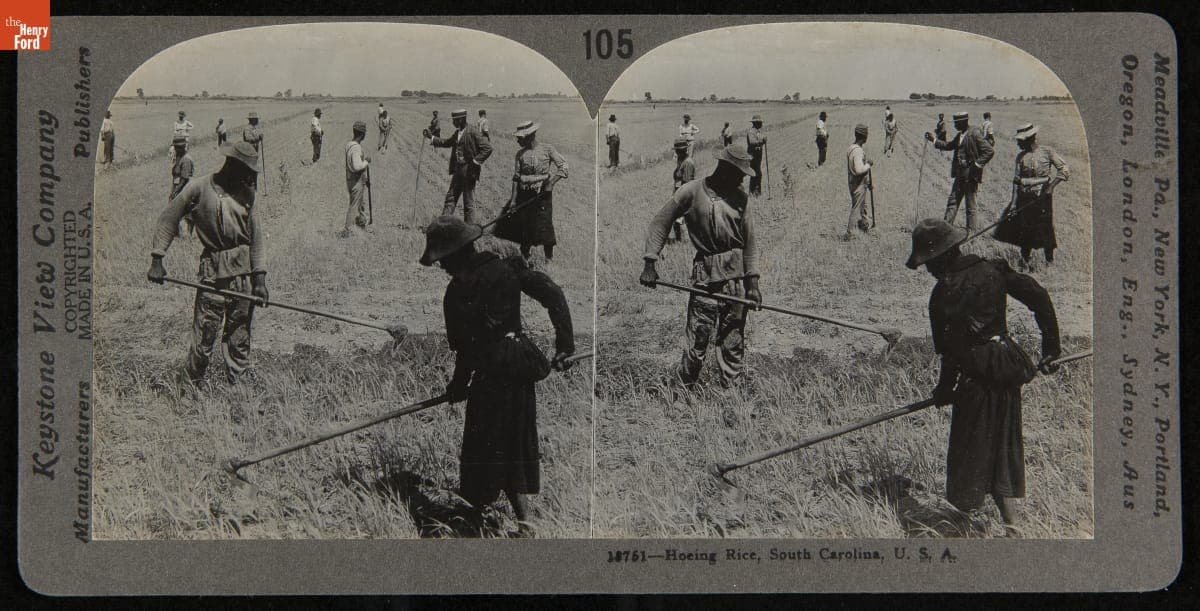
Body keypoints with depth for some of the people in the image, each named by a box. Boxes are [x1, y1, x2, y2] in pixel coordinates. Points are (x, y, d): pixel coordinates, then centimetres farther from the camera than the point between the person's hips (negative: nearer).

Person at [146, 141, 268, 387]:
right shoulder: (199, 188, -4)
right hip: (213, 272, -4)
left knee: (240, 337, 6)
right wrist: (157, 259, -6)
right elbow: (168, 219, 1)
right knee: (204, 336, -5)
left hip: (244, 273, 4)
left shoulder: (246, 192, 9)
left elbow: (255, 236, 11)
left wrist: (260, 278, 5)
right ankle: (191, 387, 9)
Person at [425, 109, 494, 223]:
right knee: (451, 197, 12)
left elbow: (487, 148, -19)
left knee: (468, 202, 0)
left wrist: (476, 162, -19)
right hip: (458, 170, 8)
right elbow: (447, 143, 27)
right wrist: (432, 137, 19)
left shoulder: (473, 132, -15)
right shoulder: (457, 132, 10)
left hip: (469, 171, -8)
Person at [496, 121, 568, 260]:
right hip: (524, 195, 3)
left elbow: (564, 167, -3)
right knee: (525, 228, 6)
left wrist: (552, 182, -17)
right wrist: (513, 199, -1)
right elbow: (516, 177, 5)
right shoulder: (521, 154, 5)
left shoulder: (547, 149, -3)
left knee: (544, 227, -4)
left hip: (543, 194, -3)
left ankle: (549, 258, 8)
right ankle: (525, 257, 21)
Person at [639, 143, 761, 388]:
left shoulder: (740, 198, 9)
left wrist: (753, 282, 4)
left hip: (737, 276, 4)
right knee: (697, 341, -5)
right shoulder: (692, 191, -3)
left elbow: (749, 242, 10)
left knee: (734, 342, 6)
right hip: (705, 276, -4)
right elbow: (660, 223, 0)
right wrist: (649, 262, -8)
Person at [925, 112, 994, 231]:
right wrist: (934, 140, 17)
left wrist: (977, 164, -19)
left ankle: (970, 230, 10)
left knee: (970, 204, 1)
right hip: (960, 174, 9)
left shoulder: (975, 134, -15)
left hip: (970, 175, -9)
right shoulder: (960, 135, 11)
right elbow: (949, 146, 24)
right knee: (952, 201, 10)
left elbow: (989, 151, -19)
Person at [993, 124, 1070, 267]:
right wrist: (1014, 203, -1)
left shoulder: (1046, 151, -4)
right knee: (1025, 229, 7)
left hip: (1043, 196, -3)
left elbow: (1064, 169, -7)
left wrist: (1052, 185, -20)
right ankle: (1024, 261, 19)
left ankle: (1049, 261, 16)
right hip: (1025, 198, 3)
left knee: (1045, 229, 1)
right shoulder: (1021, 156, 6)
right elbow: (1016, 180, 5)